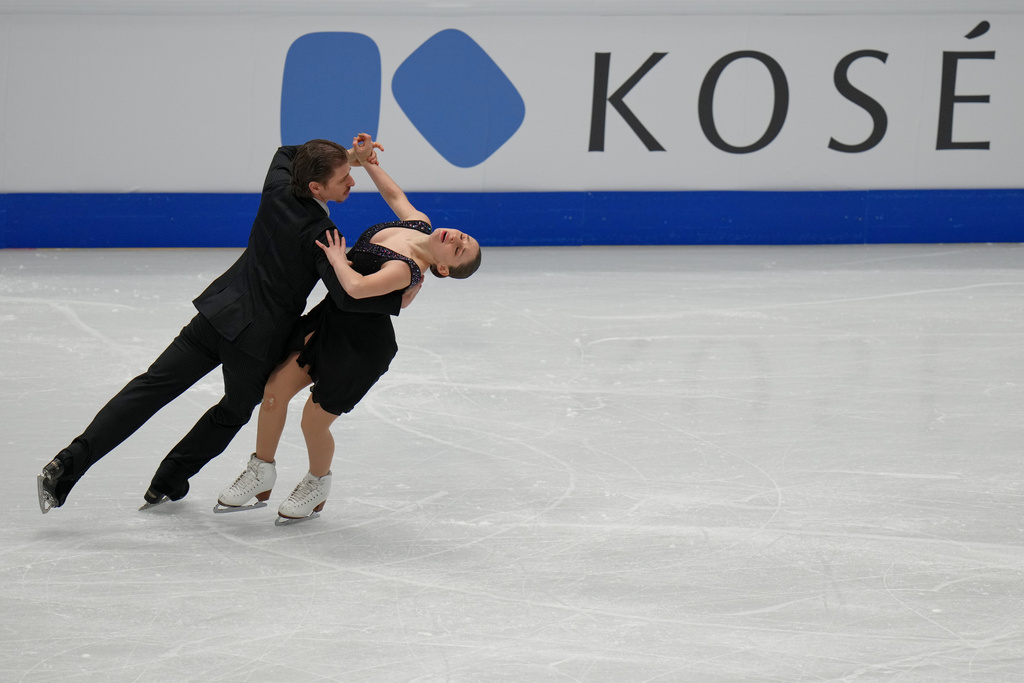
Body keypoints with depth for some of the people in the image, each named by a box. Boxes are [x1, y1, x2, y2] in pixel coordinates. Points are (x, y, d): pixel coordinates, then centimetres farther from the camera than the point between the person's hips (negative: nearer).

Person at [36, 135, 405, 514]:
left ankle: (69, 462, -5)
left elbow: (285, 154, 21)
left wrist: (345, 156, 14)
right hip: (259, 338, -5)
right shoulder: (321, 235, -19)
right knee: (234, 411, 23)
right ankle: (168, 484, 32)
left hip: (220, 312, 5)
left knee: (154, 387, 4)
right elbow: (346, 296, -25)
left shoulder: (277, 191, -2)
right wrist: (398, 298, -18)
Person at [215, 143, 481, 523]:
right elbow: (394, 194, 16)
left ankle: (318, 484, 38)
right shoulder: (418, 223, -6)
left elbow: (355, 287, -46)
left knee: (314, 422, 5)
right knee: (275, 388, 6)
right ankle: (261, 474, 27)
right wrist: (365, 159, 8)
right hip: (332, 320, 8)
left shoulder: (406, 270, -32)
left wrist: (337, 258, -28)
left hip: (360, 345, -8)